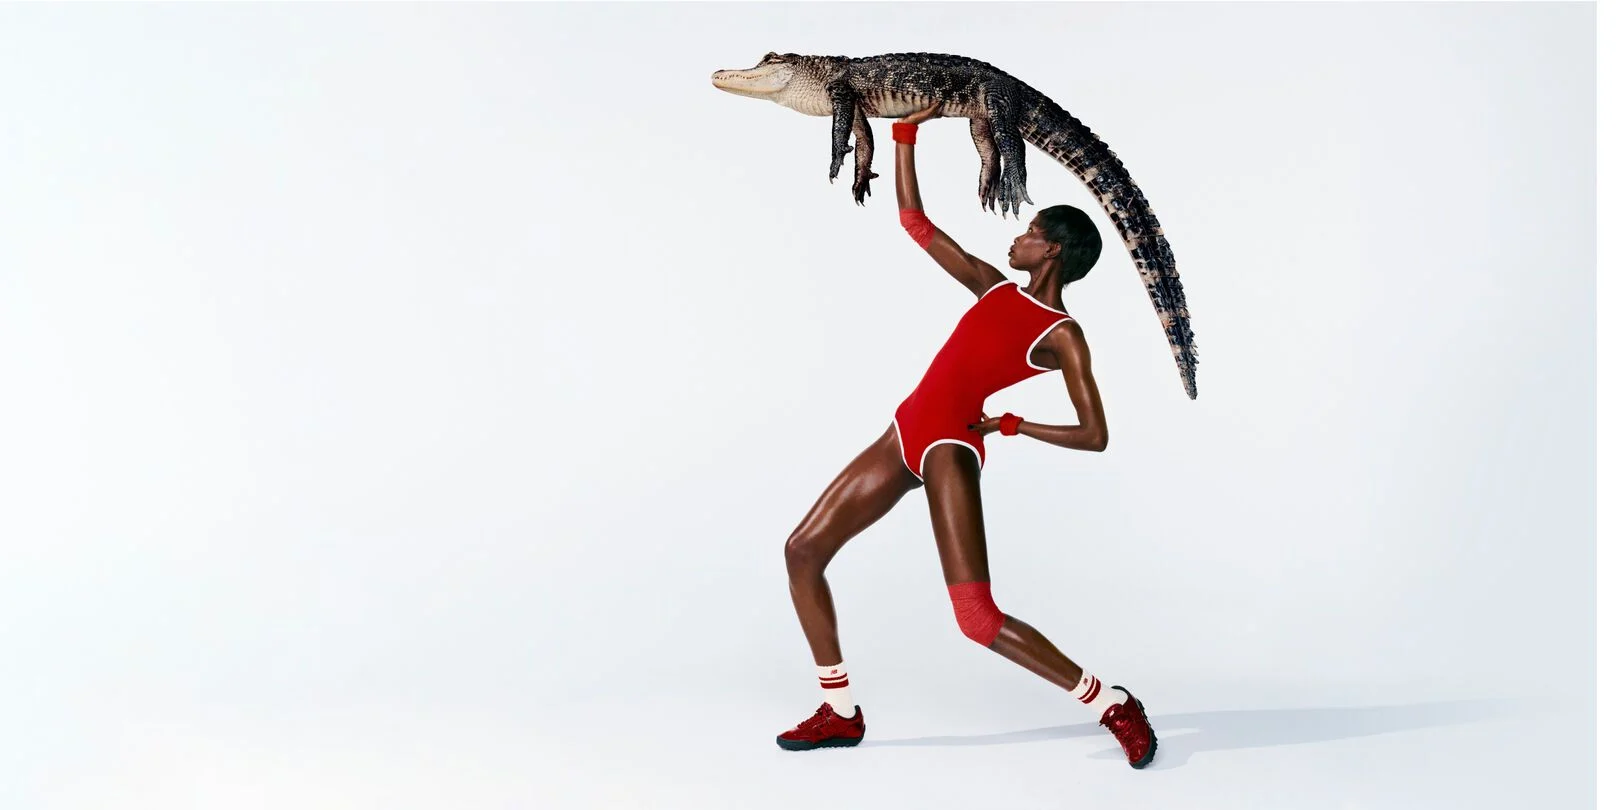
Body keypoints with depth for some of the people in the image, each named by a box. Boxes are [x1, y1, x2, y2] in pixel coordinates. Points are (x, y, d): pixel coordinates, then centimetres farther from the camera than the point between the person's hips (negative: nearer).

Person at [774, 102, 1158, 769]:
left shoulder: (1063, 335, -4)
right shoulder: (995, 288, 14)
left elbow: (1094, 436, -9)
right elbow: (916, 224, 17)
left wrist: (1012, 425, -10)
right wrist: (906, 135, 16)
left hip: (950, 445, -8)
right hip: (904, 435, 8)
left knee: (978, 618, -17)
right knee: (802, 551, 6)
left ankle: (1114, 705, 1)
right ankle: (841, 712, 15)